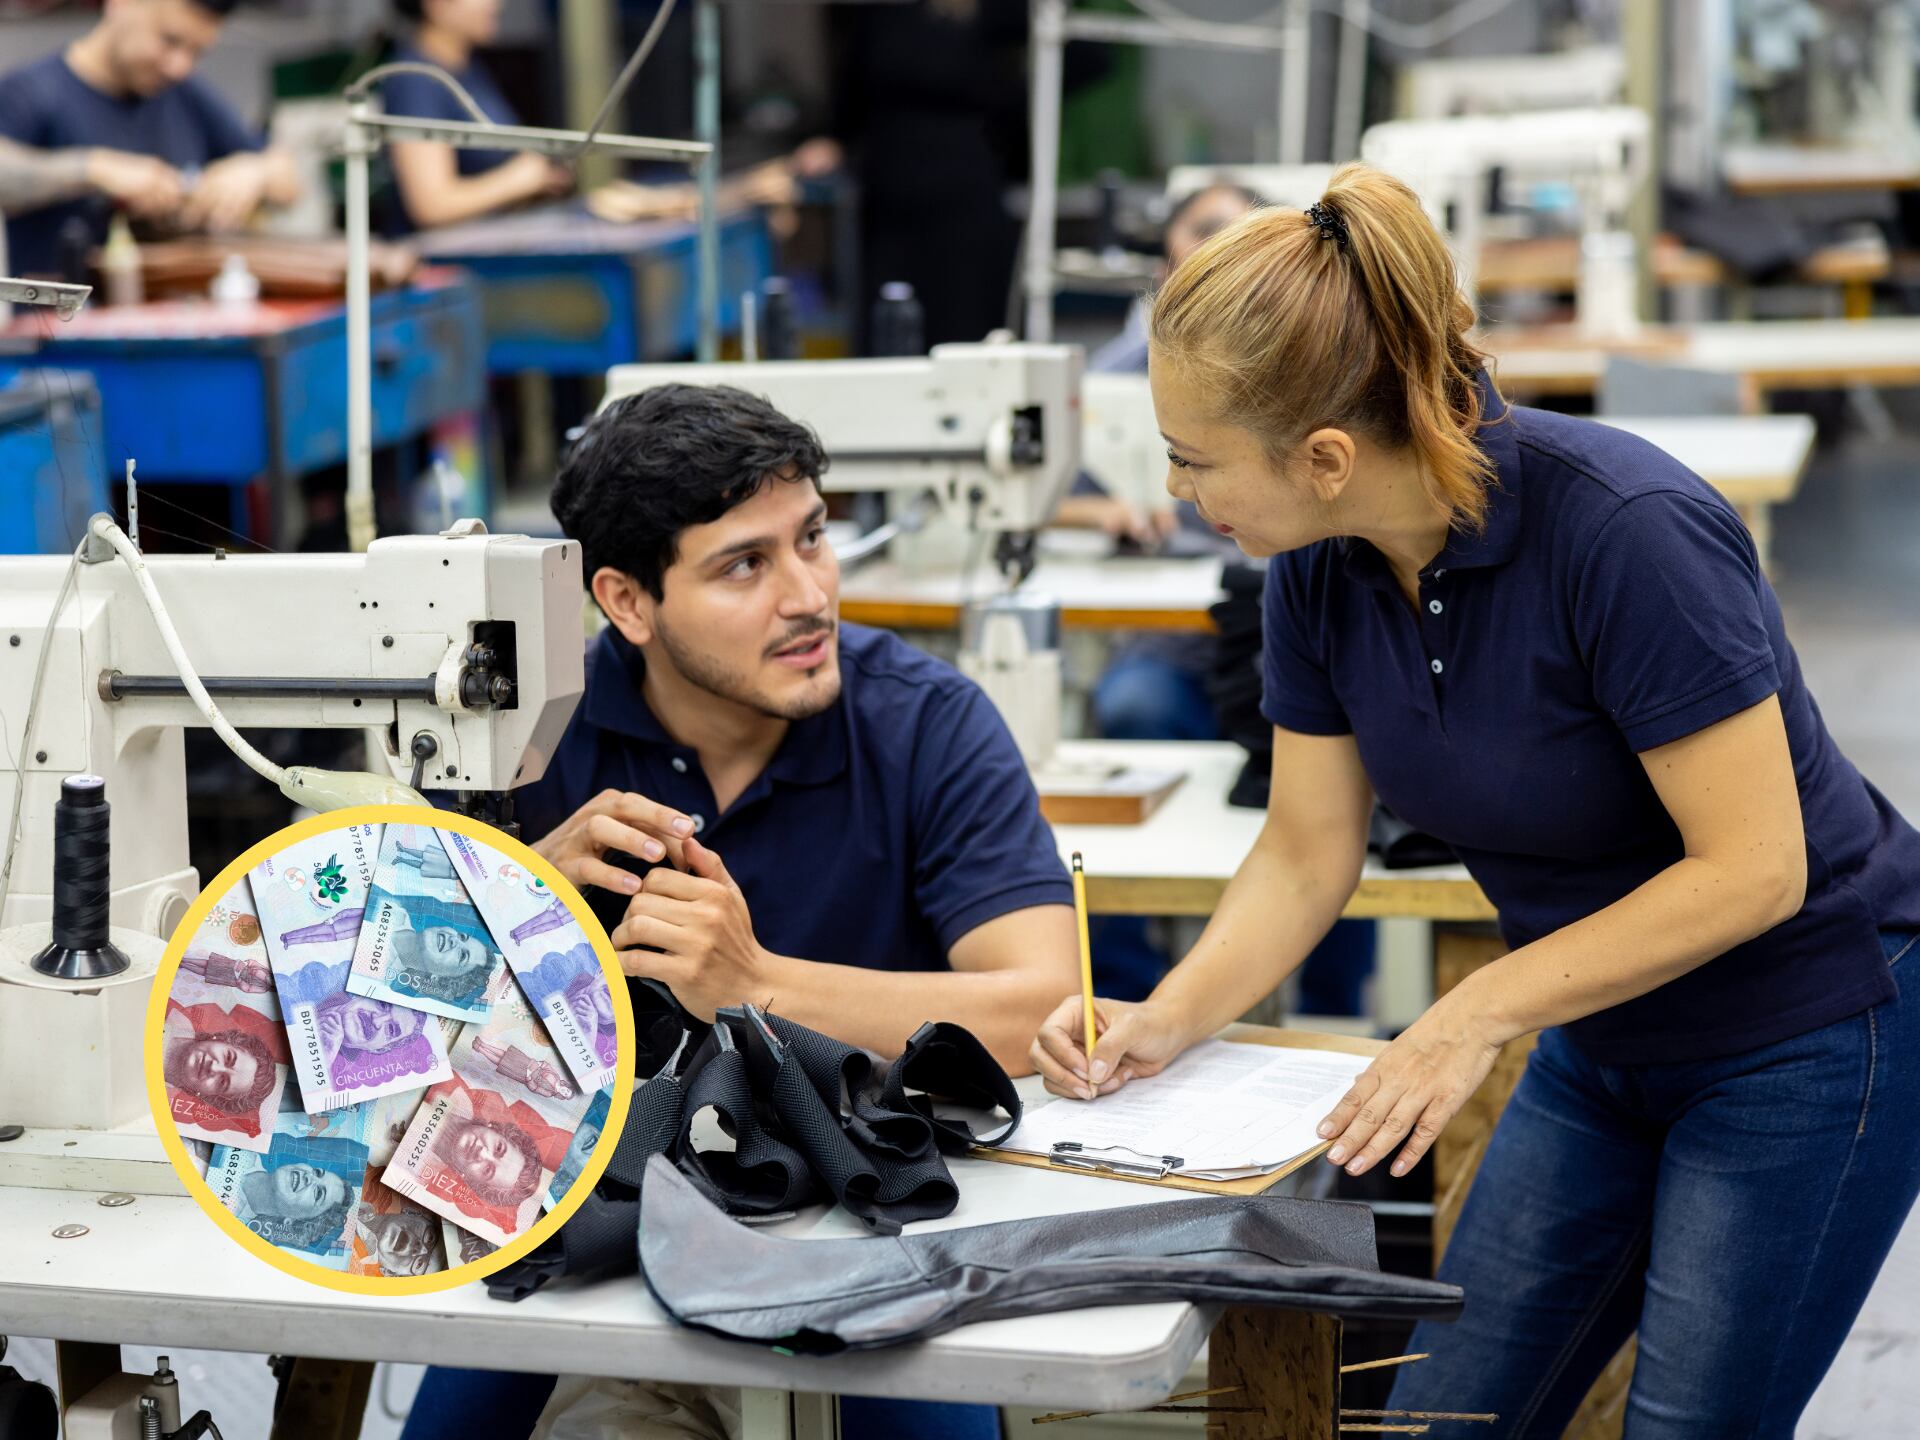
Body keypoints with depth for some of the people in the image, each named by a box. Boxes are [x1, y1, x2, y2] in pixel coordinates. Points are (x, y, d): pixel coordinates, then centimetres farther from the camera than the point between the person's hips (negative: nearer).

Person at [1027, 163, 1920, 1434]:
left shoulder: (1624, 531, -30)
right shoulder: (1323, 568, -9)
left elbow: (1750, 869, -27)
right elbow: (1307, 855, 1)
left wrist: (1480, 1012, -26)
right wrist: (1167, 1021, -14)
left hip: (1810, 1032, -7)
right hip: (1608, 1042, 7)